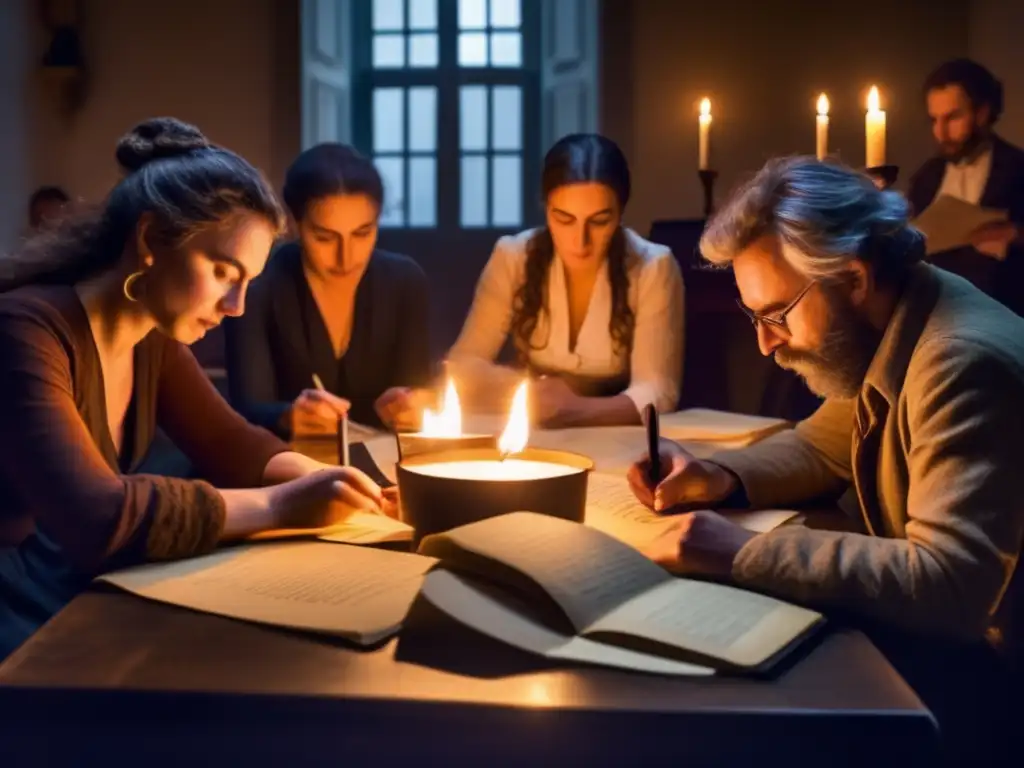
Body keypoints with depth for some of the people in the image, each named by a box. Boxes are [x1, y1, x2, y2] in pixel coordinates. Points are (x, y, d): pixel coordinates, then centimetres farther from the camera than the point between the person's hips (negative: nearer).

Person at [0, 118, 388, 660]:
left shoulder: (153, 334, 2)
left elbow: (229, 443, 9)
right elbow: (98, 518, -33)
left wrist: (323, 483, -9)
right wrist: (278, 505, -27)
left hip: (82, 587, 8)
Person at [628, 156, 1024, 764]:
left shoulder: (964, 365, -29)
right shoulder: (878, 332, 1)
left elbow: (949, 584, -35)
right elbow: (823, 447, 16)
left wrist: (742, 554, -33)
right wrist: (719, 477, -3)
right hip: (933, 632, 8)